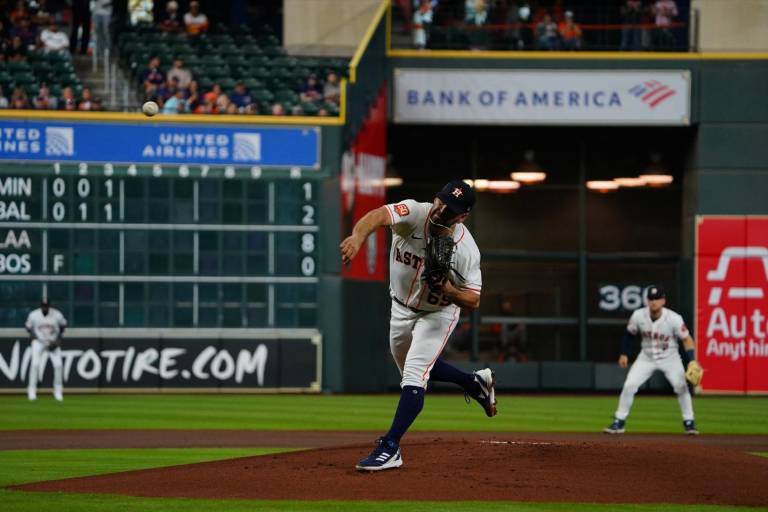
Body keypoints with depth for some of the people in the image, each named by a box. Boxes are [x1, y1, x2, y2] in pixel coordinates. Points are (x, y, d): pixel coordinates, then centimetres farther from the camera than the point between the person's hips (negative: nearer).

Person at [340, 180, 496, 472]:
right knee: (412, 368, 24)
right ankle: (476, 384, 46)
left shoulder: (466, 250, -27)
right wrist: (358, 236, -71)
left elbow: (473, 301, -20)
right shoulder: (414, 214, -28)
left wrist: (448, 289, -41)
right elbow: (379, 215, -49)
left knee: (414, 374, -19)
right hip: (401, 308, 4)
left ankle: (390, 448, -18)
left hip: (438, 314, -4)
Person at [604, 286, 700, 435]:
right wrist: (624, 354, 2)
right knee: (629, 385, -10)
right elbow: (629, 333, 3)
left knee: (681, 386, -18)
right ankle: (619, 422, 2)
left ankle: (689, 423, -2)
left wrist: (692, 362, -25)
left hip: (669, 357, -2)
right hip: (646, 357, 2)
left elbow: (687, 339, -15)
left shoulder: (673, 319, -24)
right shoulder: (638, 316, -17)